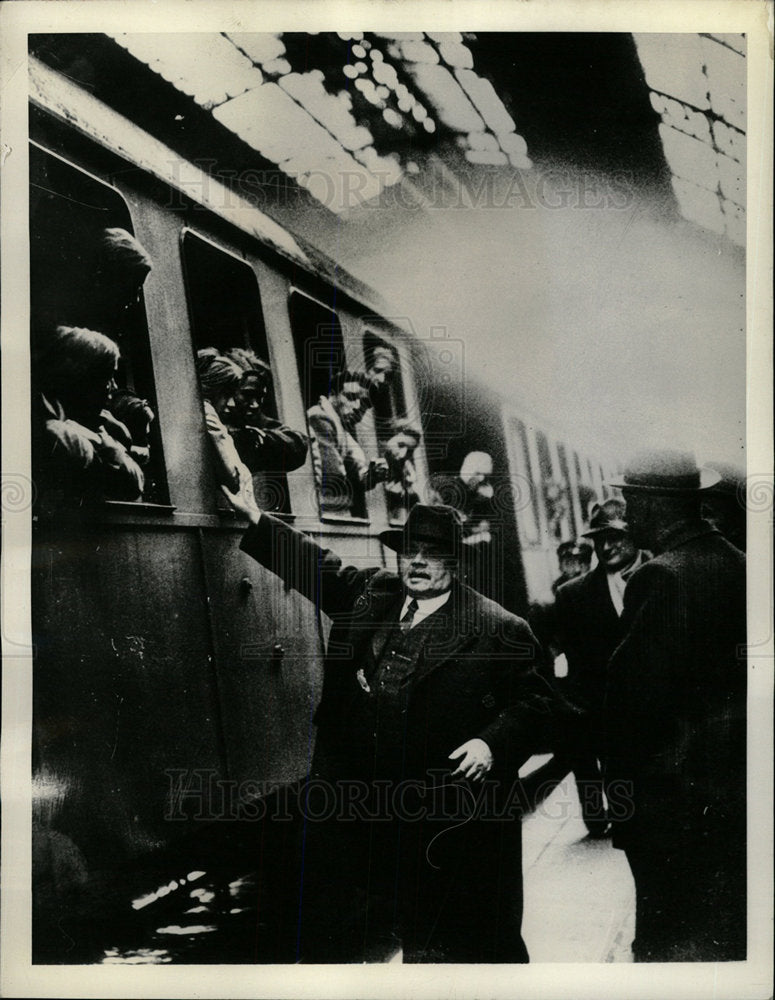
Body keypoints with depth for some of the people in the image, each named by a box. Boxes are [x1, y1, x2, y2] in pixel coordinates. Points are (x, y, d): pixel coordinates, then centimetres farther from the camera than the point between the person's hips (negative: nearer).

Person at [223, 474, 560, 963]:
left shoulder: (499, 630, -6)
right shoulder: (369, 593, 8)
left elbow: (535, 702, -4)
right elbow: (316, 565, 17)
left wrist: (493, 744, -20)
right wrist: (254, 515, 14)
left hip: (444, 825, -4)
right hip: (351, 810, 5)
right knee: (327, 935, 19)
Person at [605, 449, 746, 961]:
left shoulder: (659, 578, -21)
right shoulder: (739, 565, 3)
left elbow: (637, 690, -21)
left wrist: (620, 781, -10)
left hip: (672, 787, -8)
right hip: (735, 779, 8)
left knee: (668, 929, 5)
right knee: (728, 923, 20)